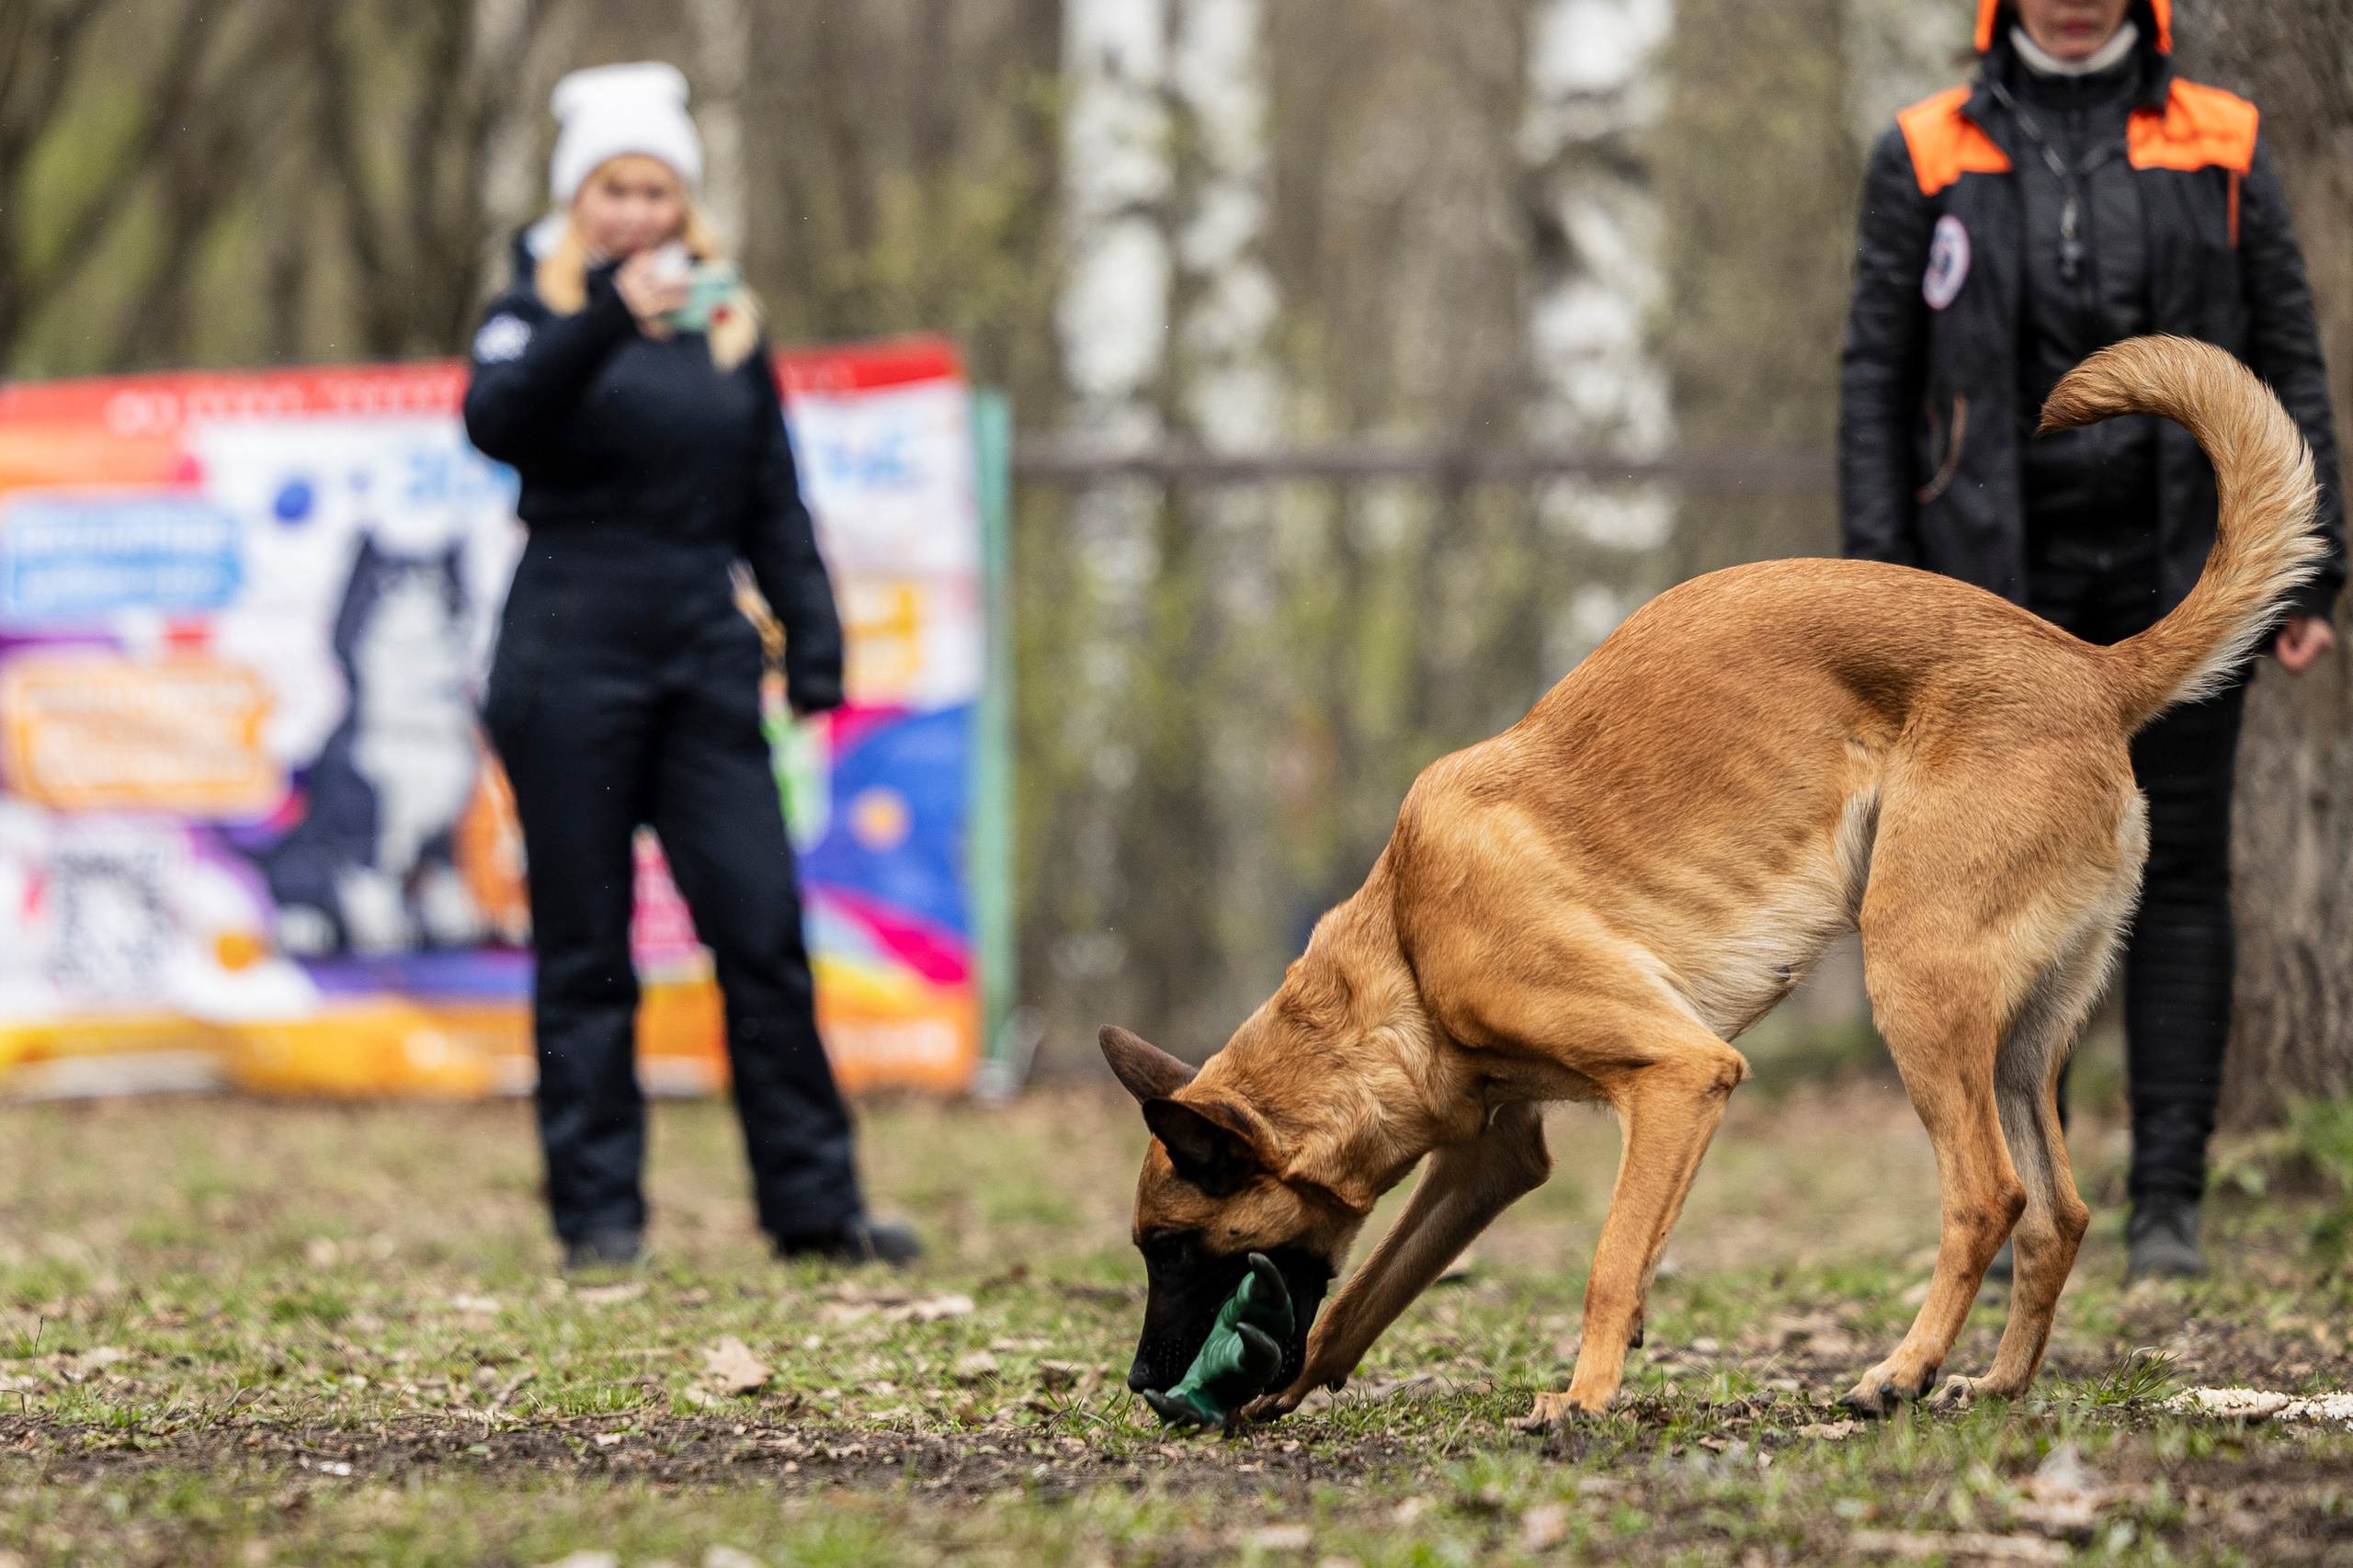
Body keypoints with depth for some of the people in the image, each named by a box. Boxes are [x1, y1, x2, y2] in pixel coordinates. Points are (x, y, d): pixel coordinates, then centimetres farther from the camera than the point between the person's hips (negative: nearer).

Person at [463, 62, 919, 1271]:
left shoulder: (729, 329, 14)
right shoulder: (539, 316, 1)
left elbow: (773, 503, 17)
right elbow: (495, 421, -21)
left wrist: (812, 638, 4)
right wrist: (605, 319, -36)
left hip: (705, 660, 3)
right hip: (570, 661, -3)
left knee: (763, 931, -3)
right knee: (585, 951, 0)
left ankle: (813, 1205, 1)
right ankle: (598, 1210, 6)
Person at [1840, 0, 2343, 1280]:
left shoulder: (2220, 146, 7)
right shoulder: (1928, 158, 5)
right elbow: (1877, 380, 5)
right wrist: (1881, 590, -3)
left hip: (2175, 574, 0)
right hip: (2002, 579, 0)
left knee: (2178, 875, 0)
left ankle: (2169, 1207, 4)